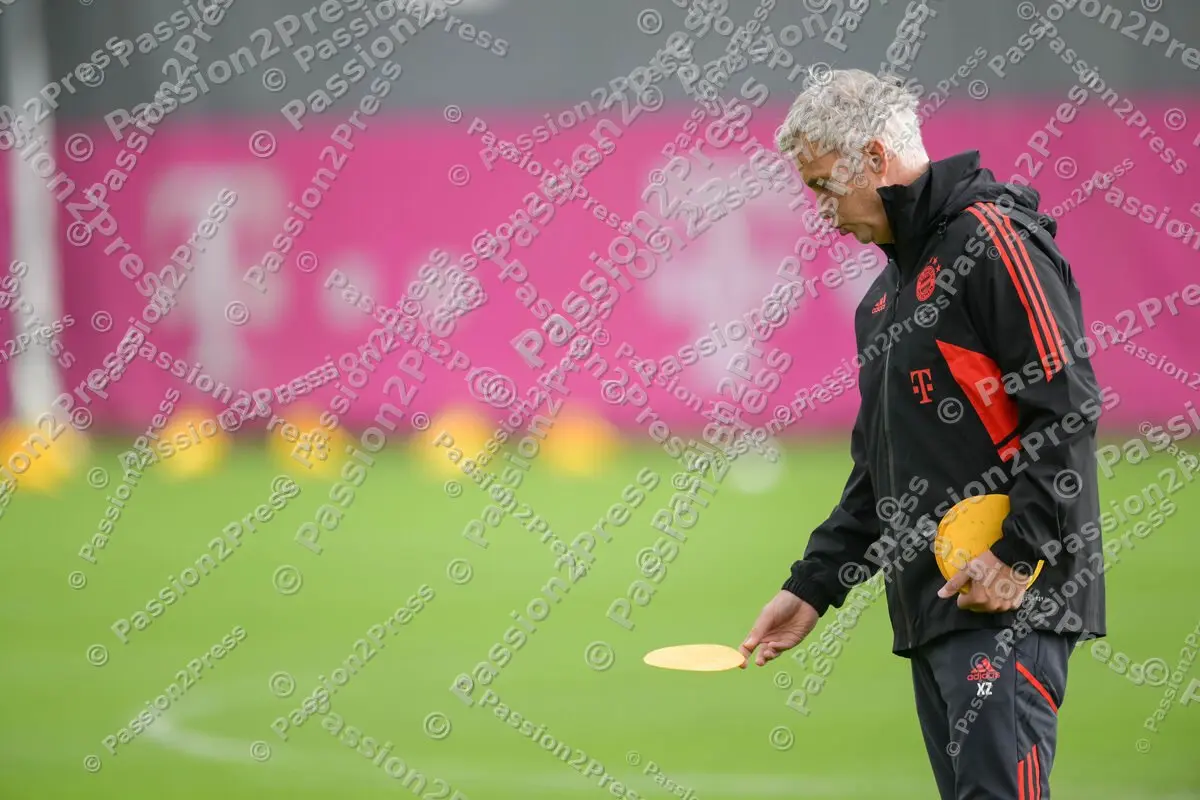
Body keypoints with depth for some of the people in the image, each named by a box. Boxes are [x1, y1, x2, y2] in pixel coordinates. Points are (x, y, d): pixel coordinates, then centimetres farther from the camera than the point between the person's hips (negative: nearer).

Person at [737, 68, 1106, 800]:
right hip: (931, 609, 9)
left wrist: (1020, 554, -19)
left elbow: (1068, 406, -15)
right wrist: (813, 587, 20)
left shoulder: (992, 238, -7)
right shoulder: (886, 297, 23)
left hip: (1007, 602, -9)